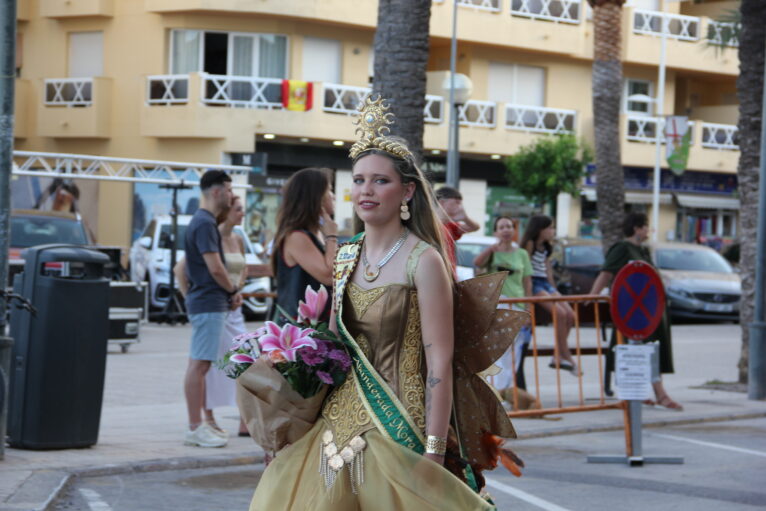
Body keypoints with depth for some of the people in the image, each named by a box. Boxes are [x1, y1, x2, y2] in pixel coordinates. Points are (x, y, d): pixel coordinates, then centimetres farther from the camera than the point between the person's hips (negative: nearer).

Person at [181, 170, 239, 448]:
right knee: (199, 364, -8)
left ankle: (198, 425, 15)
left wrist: (230, 292, 11)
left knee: (199, 364, 11)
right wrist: (234, 291, -4)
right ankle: (195, 428, -7)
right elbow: (215, 268, -19)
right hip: (208, 303, -11)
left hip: (206, 302, 11)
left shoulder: (203, 221, 17)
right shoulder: (204, 223, -15)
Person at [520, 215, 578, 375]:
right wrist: (528, 293, -16)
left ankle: (558, 357, -1)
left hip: (545, 284, 9)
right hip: (533, 284, -9)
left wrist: (554, 291, 13)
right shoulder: (530, 244, -9)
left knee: (570, 315, -4)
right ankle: (566, 357, -19)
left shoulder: (546, 247, 16)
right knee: (560, 313, -23)